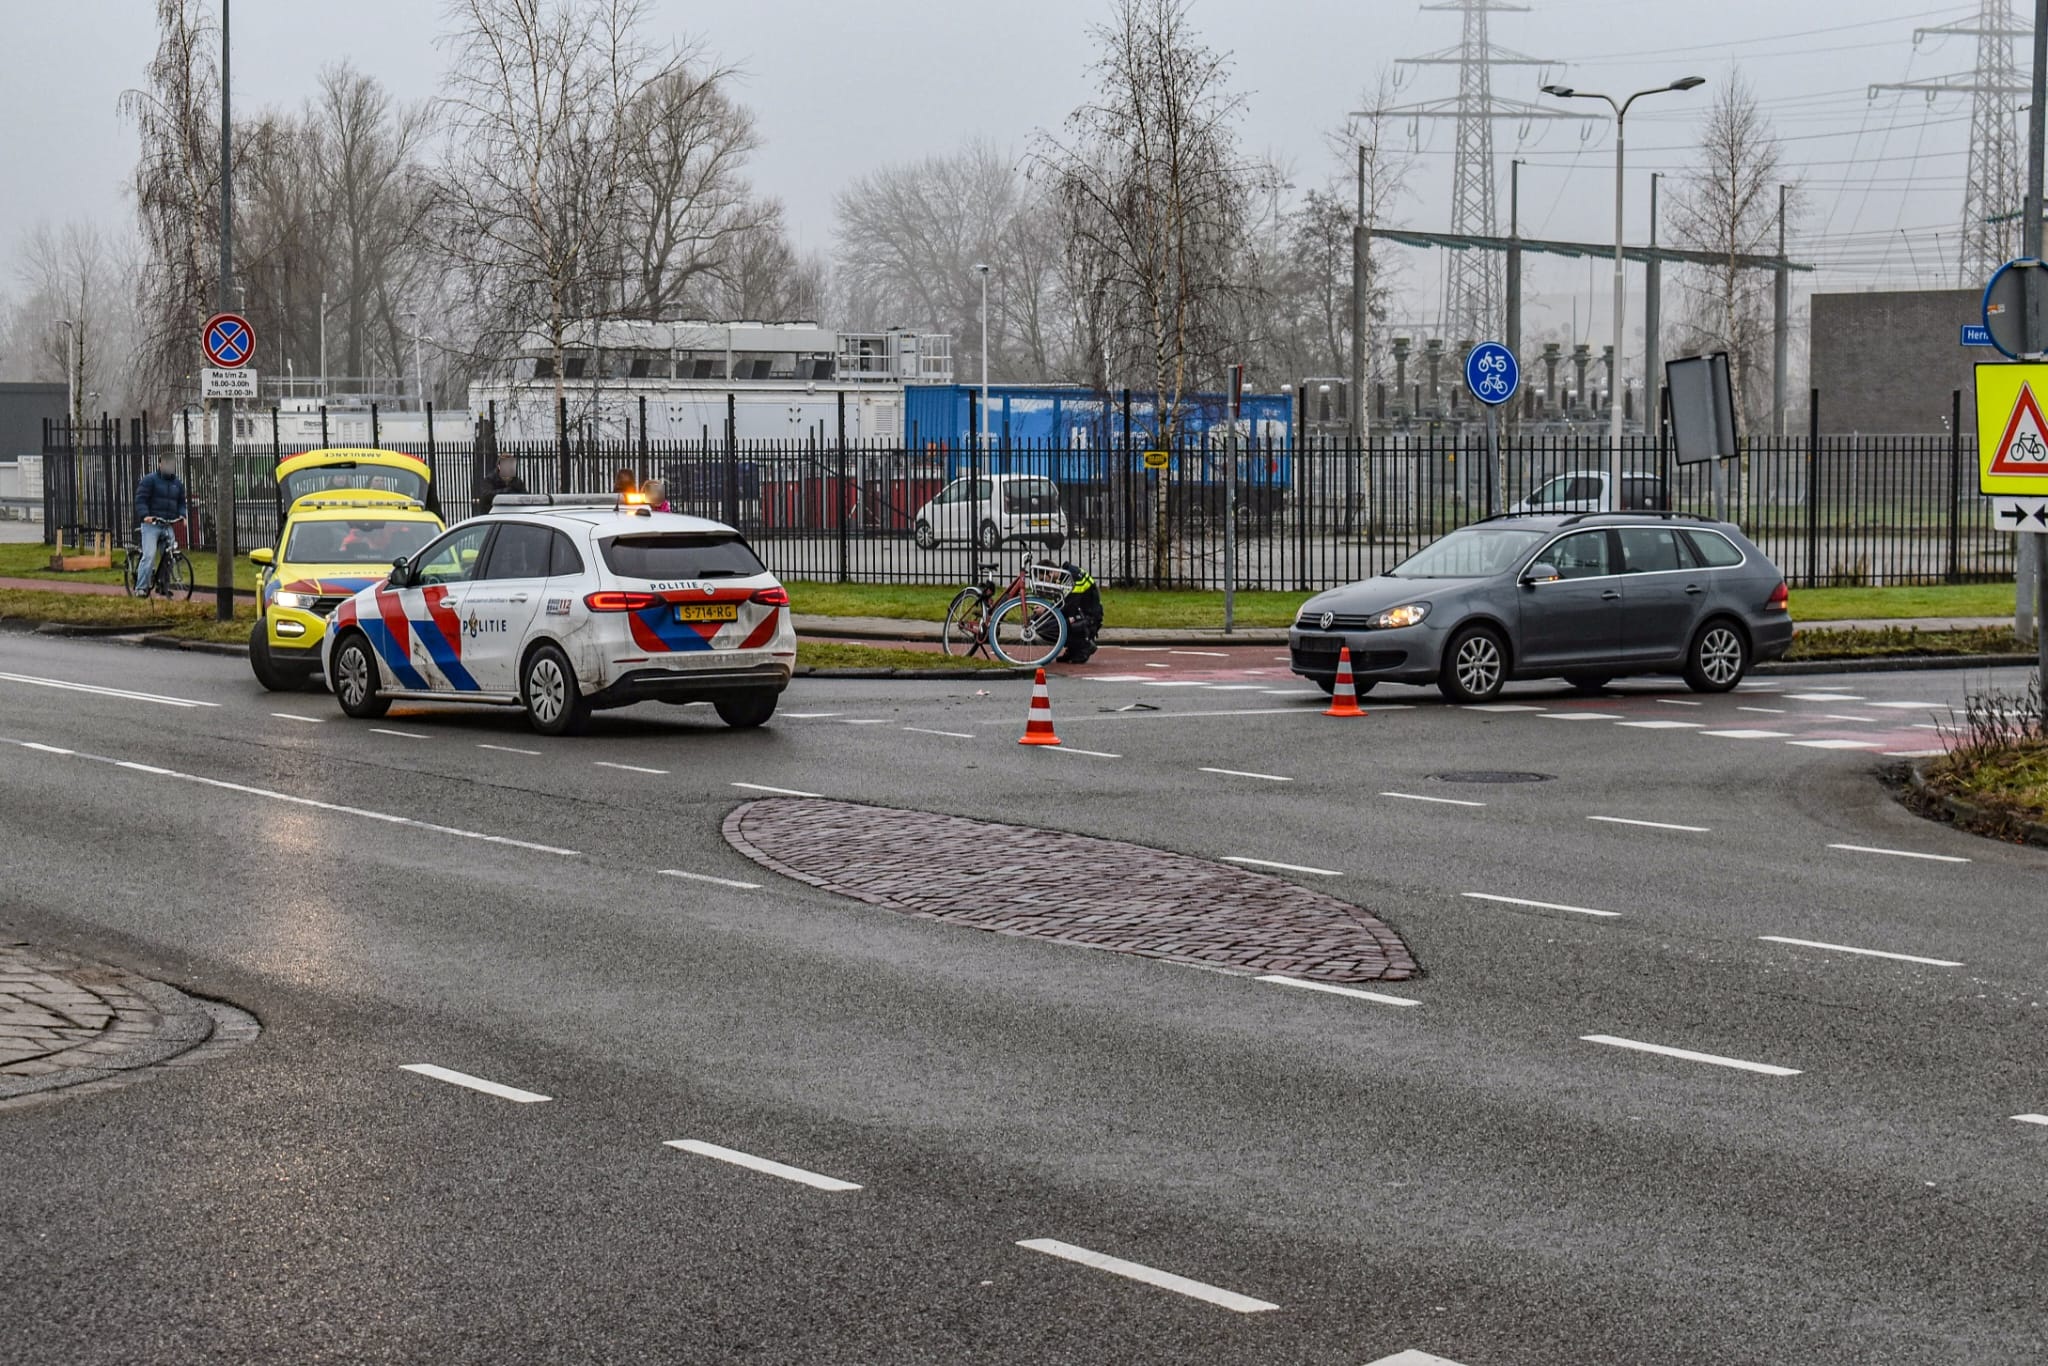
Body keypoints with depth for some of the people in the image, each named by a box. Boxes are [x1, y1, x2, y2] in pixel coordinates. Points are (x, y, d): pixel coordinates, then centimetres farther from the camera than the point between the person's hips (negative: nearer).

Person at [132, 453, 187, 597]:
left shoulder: (177, 483, 18)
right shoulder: (150, 480, -1)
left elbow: (181, 502, 21)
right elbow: (140, 499, -8)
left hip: (168, 525, 6)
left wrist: (182, 515, 0)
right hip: (151, 524, -5)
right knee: (149, 555, -17)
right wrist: (145, 515, -24)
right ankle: (141, 588, -16)